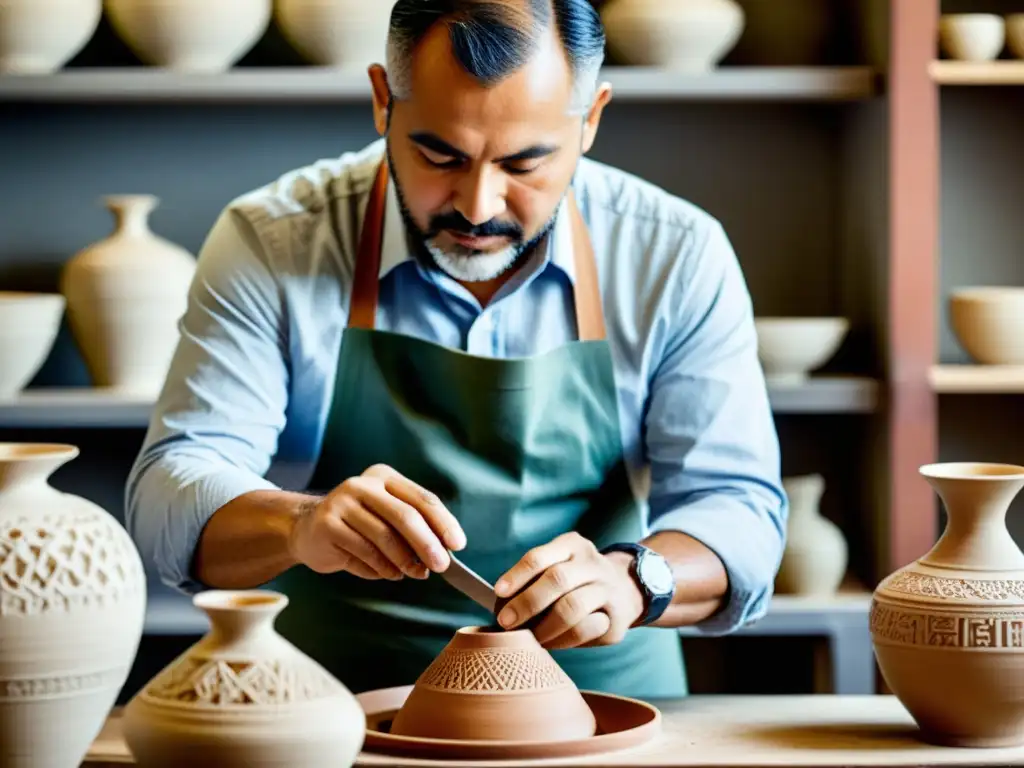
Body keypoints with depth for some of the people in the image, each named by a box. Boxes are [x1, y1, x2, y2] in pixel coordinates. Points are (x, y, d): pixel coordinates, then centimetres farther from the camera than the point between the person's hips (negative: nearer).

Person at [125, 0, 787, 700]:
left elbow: (738, 512, -5)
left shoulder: (679, 256, -4)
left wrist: (632, 581, -28)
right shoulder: (271, 242, -6)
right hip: (339, 708, -1)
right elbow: (172, 495, -11)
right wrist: (299, 526, -34)